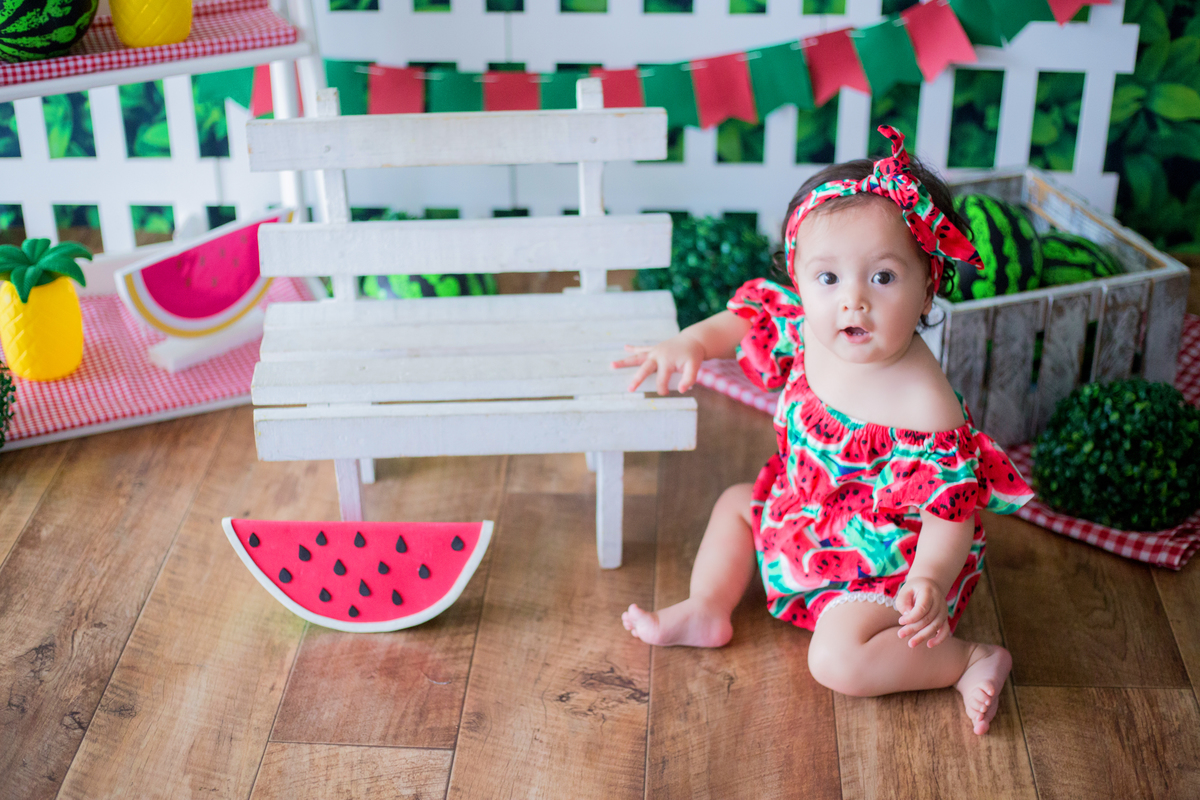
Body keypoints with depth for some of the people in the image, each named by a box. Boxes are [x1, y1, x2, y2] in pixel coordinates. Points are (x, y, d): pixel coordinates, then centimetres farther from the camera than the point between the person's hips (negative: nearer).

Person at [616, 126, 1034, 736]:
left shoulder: (925, 409, -35)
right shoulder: (806, 331, -14)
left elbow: (950, 507, -29)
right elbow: (751, 316, 6)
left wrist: (930, 581, -44)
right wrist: (692, 343, -11)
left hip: (887, 562, -8)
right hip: (805, 518, 8)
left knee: (838, 659, -22)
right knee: (736, 504, 17)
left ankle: (967, 661, -7)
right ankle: (706, 612, 27)